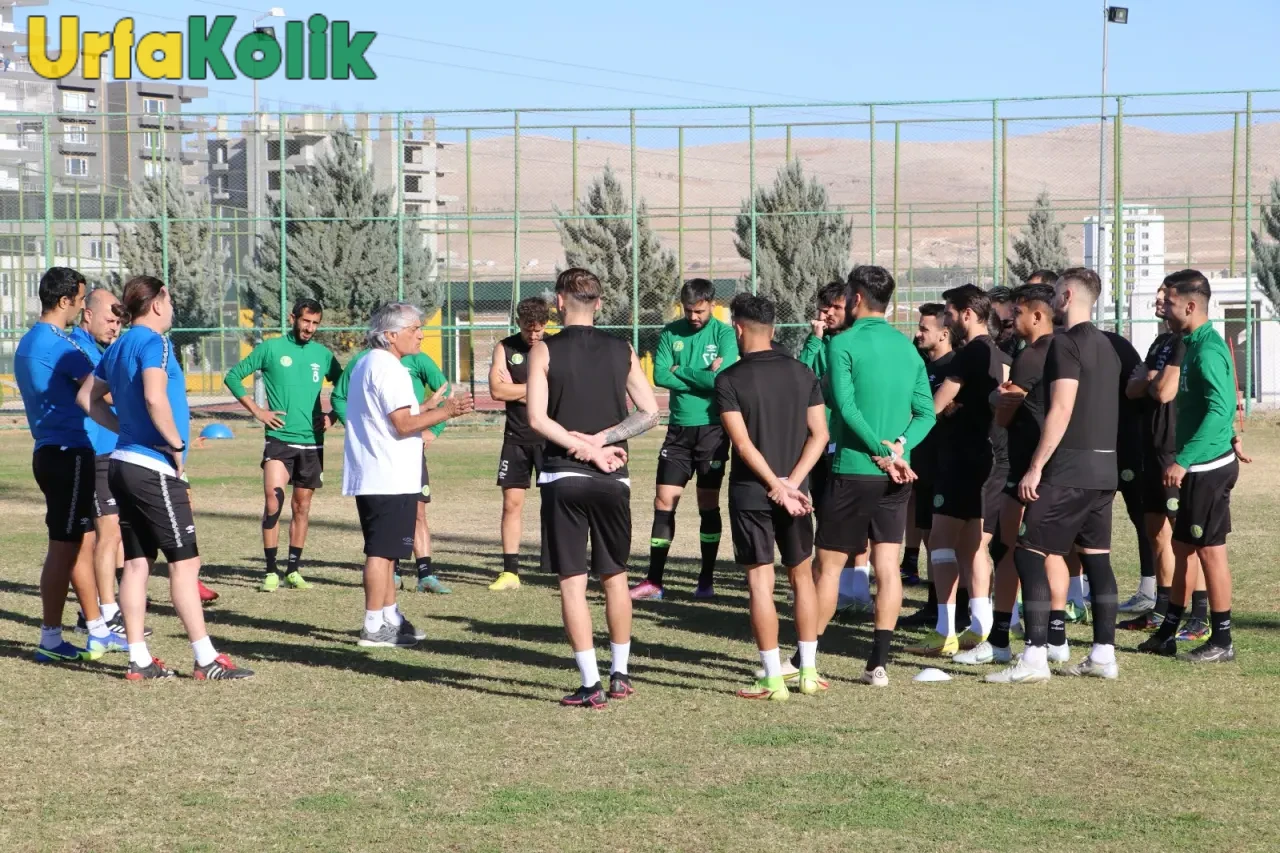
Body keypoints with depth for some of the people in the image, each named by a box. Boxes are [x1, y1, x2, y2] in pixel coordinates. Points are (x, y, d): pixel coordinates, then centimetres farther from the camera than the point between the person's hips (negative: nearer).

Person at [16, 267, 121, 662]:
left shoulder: (28, 342, 15)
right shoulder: (59, 344, -16)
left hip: (51, 452, 10)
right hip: (69, 454, -10)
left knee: (83, 542, 14)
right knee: (64, 547, -4)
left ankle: (98, 632, 21)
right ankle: (50, 641, 0)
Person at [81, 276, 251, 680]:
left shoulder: (117, 347, 14)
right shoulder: (154, 343, -13)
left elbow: (87, 398, 21)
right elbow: (155, 398, -27)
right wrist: (176, 445, -16)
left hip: (124, 463, 9)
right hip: (154, 468, -9)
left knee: (137, 562, 9)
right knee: (185, 561, -5)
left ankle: (138, 660, 11)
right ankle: (206, 660, -4)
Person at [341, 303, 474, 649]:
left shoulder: (365, 364, 18)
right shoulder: (389, 369, -15)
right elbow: (404, 425, -20)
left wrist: (434, 408, 19)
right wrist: (446, 411, -16)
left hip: (369, 476, 11)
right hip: (390, 478, -11)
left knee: (383, 551, 16)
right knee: (382, 552, -7)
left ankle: (390, 618, 24)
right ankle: (374, 627, -5)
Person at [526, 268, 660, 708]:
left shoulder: (545, 350, -3)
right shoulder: (623, 351, 5)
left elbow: (537, 418, -11)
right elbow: (650, 412, 2)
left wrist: (587, 448, -8)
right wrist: (601, 439, -4)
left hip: (563, 477, -3)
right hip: (613, 479, 3)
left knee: (573, 581, 0)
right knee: (615, 577, 16)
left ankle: (591, 684, -4)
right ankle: (620, 674, 23)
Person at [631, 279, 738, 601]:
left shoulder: (724, 334, -6)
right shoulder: (671, 332, 4)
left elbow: (721, 379, -19)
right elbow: (660, 376, -7)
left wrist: (681, 372, -9)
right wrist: (701, 378, -12)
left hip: (711, 429, -3)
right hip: (679, 429, 3)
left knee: (708, 505, 4)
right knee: (664, 502, 0)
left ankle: (707, 580, 13)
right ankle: (654, 580, 4)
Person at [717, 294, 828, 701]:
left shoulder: (729, 380, -8)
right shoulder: (802, 373, 5)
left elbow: (743, 442, -16)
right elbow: (819, 434, -2)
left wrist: (777, 486, -14)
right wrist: (792, 483, -8)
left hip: (750, 492, -4)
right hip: (795, 490, 4)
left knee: (760, 582, -1)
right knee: (802, 576, 15)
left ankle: (774, 679, -2)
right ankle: (808, 672, 16)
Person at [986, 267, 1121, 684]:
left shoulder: (1066, 343, -12)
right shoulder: (1105, 345, 16)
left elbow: (1061, 410, -19)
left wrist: (1035, 467, -17)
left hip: (1070, 469, -9)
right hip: (1104, 468, 9)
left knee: (1029, 553, -5)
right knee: (1096, 556, 11)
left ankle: (1035, 657, -11)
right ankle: (1104, 654, 10)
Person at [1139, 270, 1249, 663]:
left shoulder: (1207, 350, -18)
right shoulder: (1194, 344, 12)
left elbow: (1219, 409, -26)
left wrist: (1182, 460, -26)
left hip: (1208, 467, -10)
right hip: (1199, 467, 10)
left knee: (1210, 550, -3)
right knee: (1182, 546, 14)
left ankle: (1221, 642, 4)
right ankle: (1167, 633, 22)